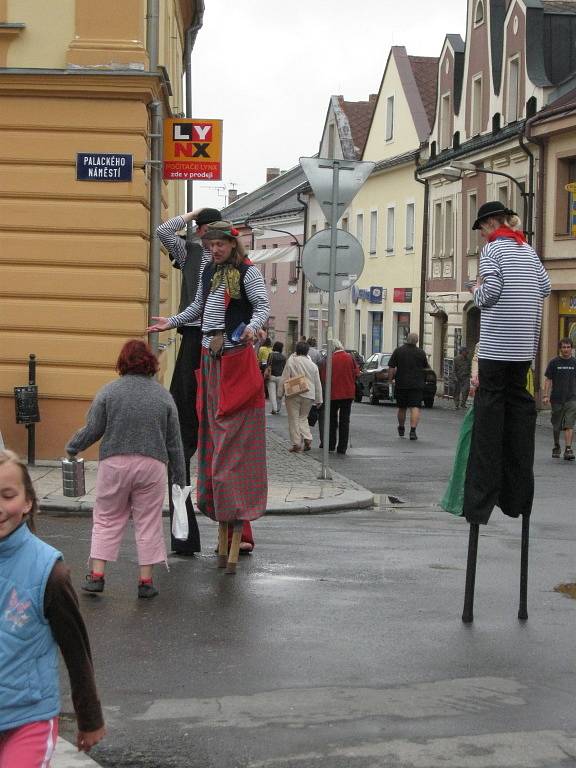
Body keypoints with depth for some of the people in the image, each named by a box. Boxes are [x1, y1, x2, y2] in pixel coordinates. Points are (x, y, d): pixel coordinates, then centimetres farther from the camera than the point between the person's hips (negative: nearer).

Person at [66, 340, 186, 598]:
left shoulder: (108, 391, -1)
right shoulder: (164, 395, 4)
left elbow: (93, 429, -1)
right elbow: (174, 441, 7)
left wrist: (72, 448, 17)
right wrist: (179, 477, 15)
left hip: (114, 464, 0)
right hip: (151, 465, 1)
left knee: (107, 519, 11)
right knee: (148, 523, 8)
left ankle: (96, 574, 7)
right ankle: (146, 580, 9)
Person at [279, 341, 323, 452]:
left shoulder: (291, 361, -6)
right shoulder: (313, 365, 5)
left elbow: (284, 379, -5)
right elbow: (318, 384, 9)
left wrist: (280, 393, 3)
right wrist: (319, 399, 15)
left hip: (293, 395, -4)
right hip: (308, 395, 4)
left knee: (294, 419, 3)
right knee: (303, 418, 17)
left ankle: (295, 444, 2)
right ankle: (307, 438, -1)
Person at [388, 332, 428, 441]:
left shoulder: (398, 351, -2)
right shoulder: (421, 353, -2)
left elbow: (391, 368, -5)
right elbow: (426, 367, 12)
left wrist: (390, 379, 3)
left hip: (401, 384, 2)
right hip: (417, 385, -2)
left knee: (402, 408, 16)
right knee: (415, 407, -6)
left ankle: (401, 429, 33)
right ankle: (413, 430, -21)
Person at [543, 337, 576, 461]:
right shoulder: (554, 362, 0)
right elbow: (548, 380, 1)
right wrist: (546, 395, -8)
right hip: (556, 398, 0)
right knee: (556, 426, 10)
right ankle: (556, 447, 29)